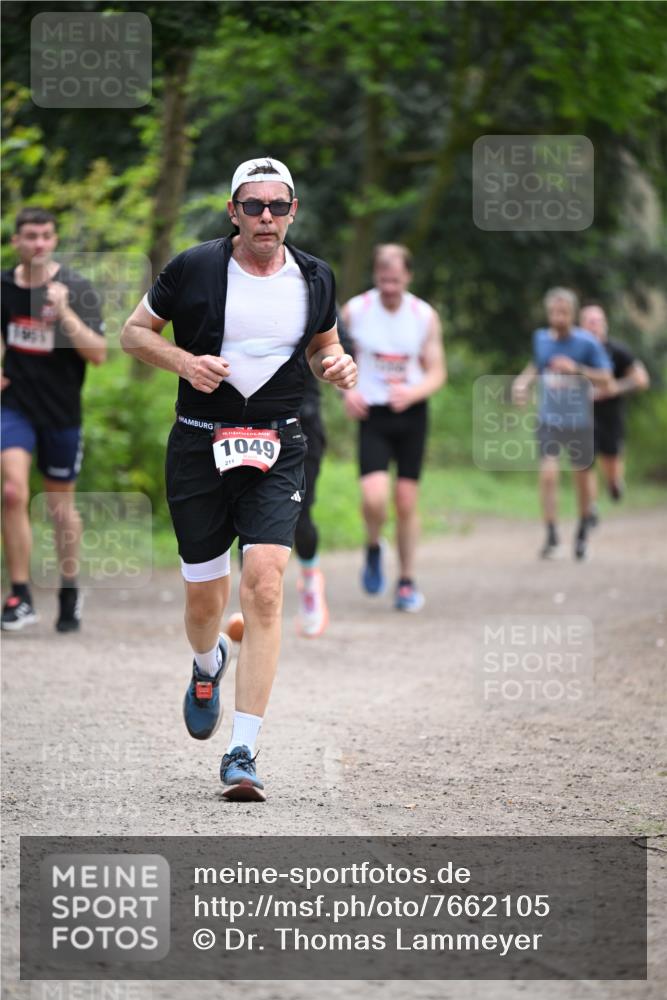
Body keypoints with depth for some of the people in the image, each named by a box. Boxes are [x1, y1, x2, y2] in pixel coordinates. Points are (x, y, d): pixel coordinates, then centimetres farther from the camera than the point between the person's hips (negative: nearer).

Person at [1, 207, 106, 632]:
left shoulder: (76, 289, -11)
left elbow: (98, 354, -18)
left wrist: (64, 312, -28)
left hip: (62, 411, -1)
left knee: (61, 505, 11)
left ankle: (70, 593, 31)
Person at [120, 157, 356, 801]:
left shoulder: (314, 279, 5)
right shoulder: (193, 269, -4)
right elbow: (134, 332, 6)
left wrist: (337, 365, -1)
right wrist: (182, 360, -12)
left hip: (276, 450, 0)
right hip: (199, 446, 0)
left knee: (264, 588, -17)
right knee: (204, 600, 7)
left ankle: (242, 754, -16)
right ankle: (208, 668, 46)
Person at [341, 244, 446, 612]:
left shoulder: (425, 316, -4)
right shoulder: (354, 311, -6)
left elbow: (436, 373, -1)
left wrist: (412, 393, -22)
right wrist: (347, 390, -15)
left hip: (411, 414, 1)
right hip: (372, 415, -1)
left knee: (406, 500, 2)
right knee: (374, 497, -19)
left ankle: (407, 582, 17)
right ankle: (373, 549, 13)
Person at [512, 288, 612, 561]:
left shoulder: (586, 342, -8)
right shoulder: (540, 339, 2)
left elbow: (605, 380, -8)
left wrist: (576, 369, -21)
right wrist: (523, 382, 4)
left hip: (579, 422, -1)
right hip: (548, 422, 1)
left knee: (581, 478, 10)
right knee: (548, 474, -16)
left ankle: (583, 531, 34)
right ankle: (551, 537, -12)